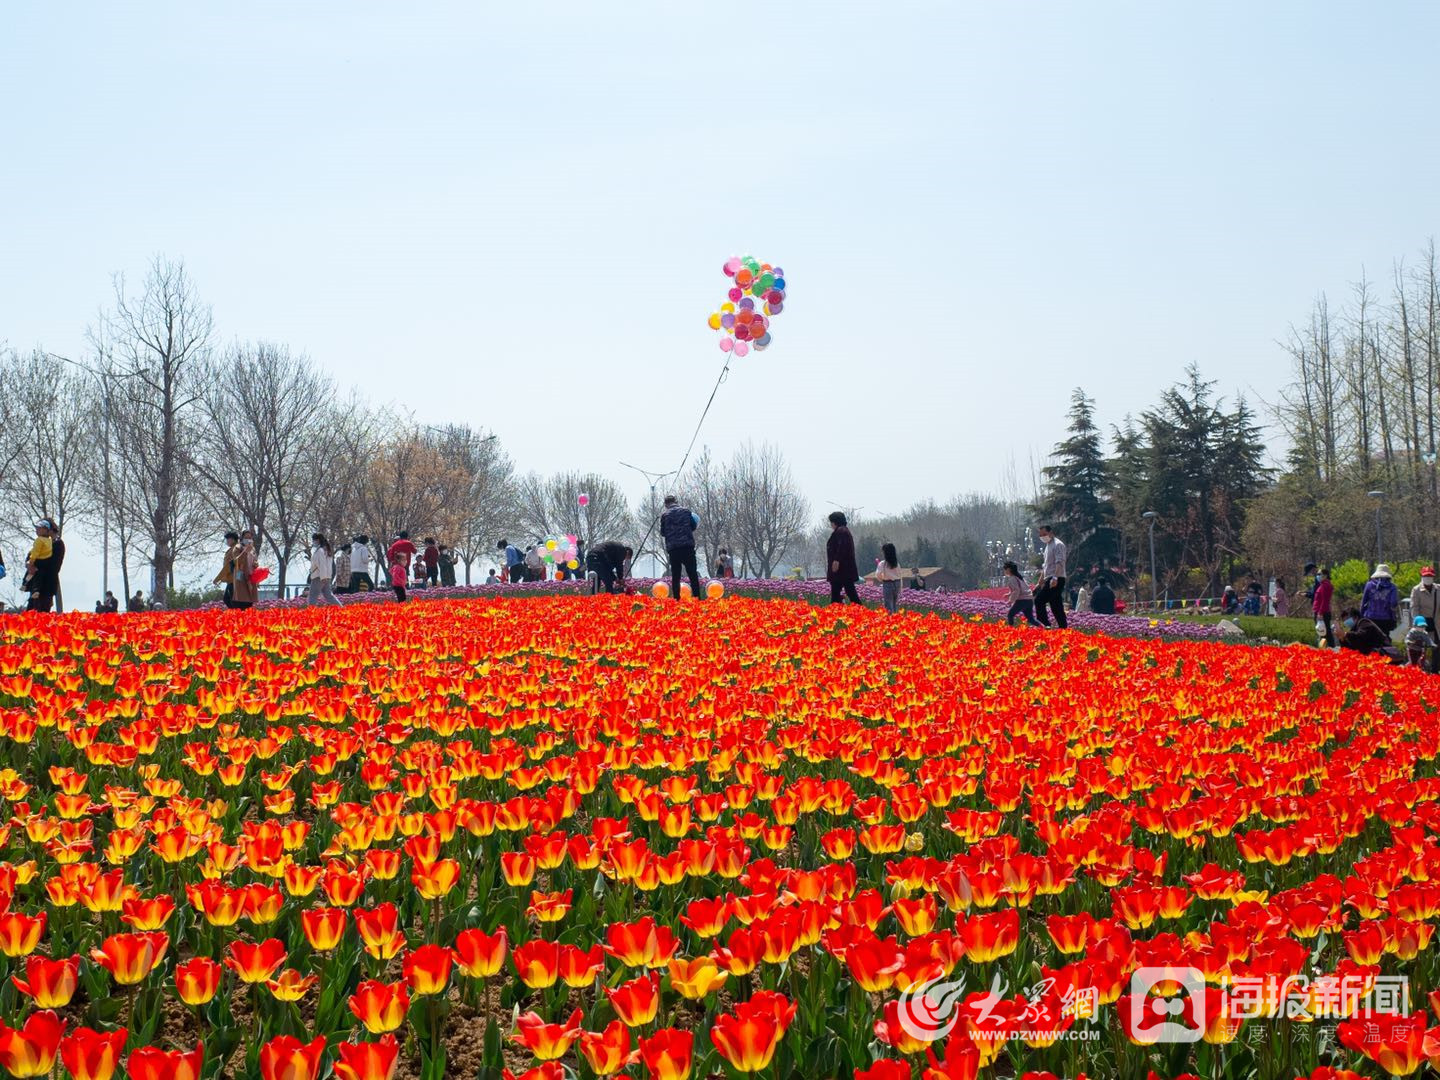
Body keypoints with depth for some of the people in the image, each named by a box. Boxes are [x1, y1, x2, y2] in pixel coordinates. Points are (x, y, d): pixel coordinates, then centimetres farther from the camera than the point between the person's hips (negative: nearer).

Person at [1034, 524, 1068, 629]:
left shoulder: (1057, 544, -8)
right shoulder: (1048, 545, 22)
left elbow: (1060, 562, -20)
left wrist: (1055, 577, -29)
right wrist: (1042, 580, 26)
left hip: (1056, 580, -10)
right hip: (1050, 580, 10)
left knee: (1039, 601, -16)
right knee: (1056, 606, 8)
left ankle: (1044, 624, -15)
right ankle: (1063, 627, 9)